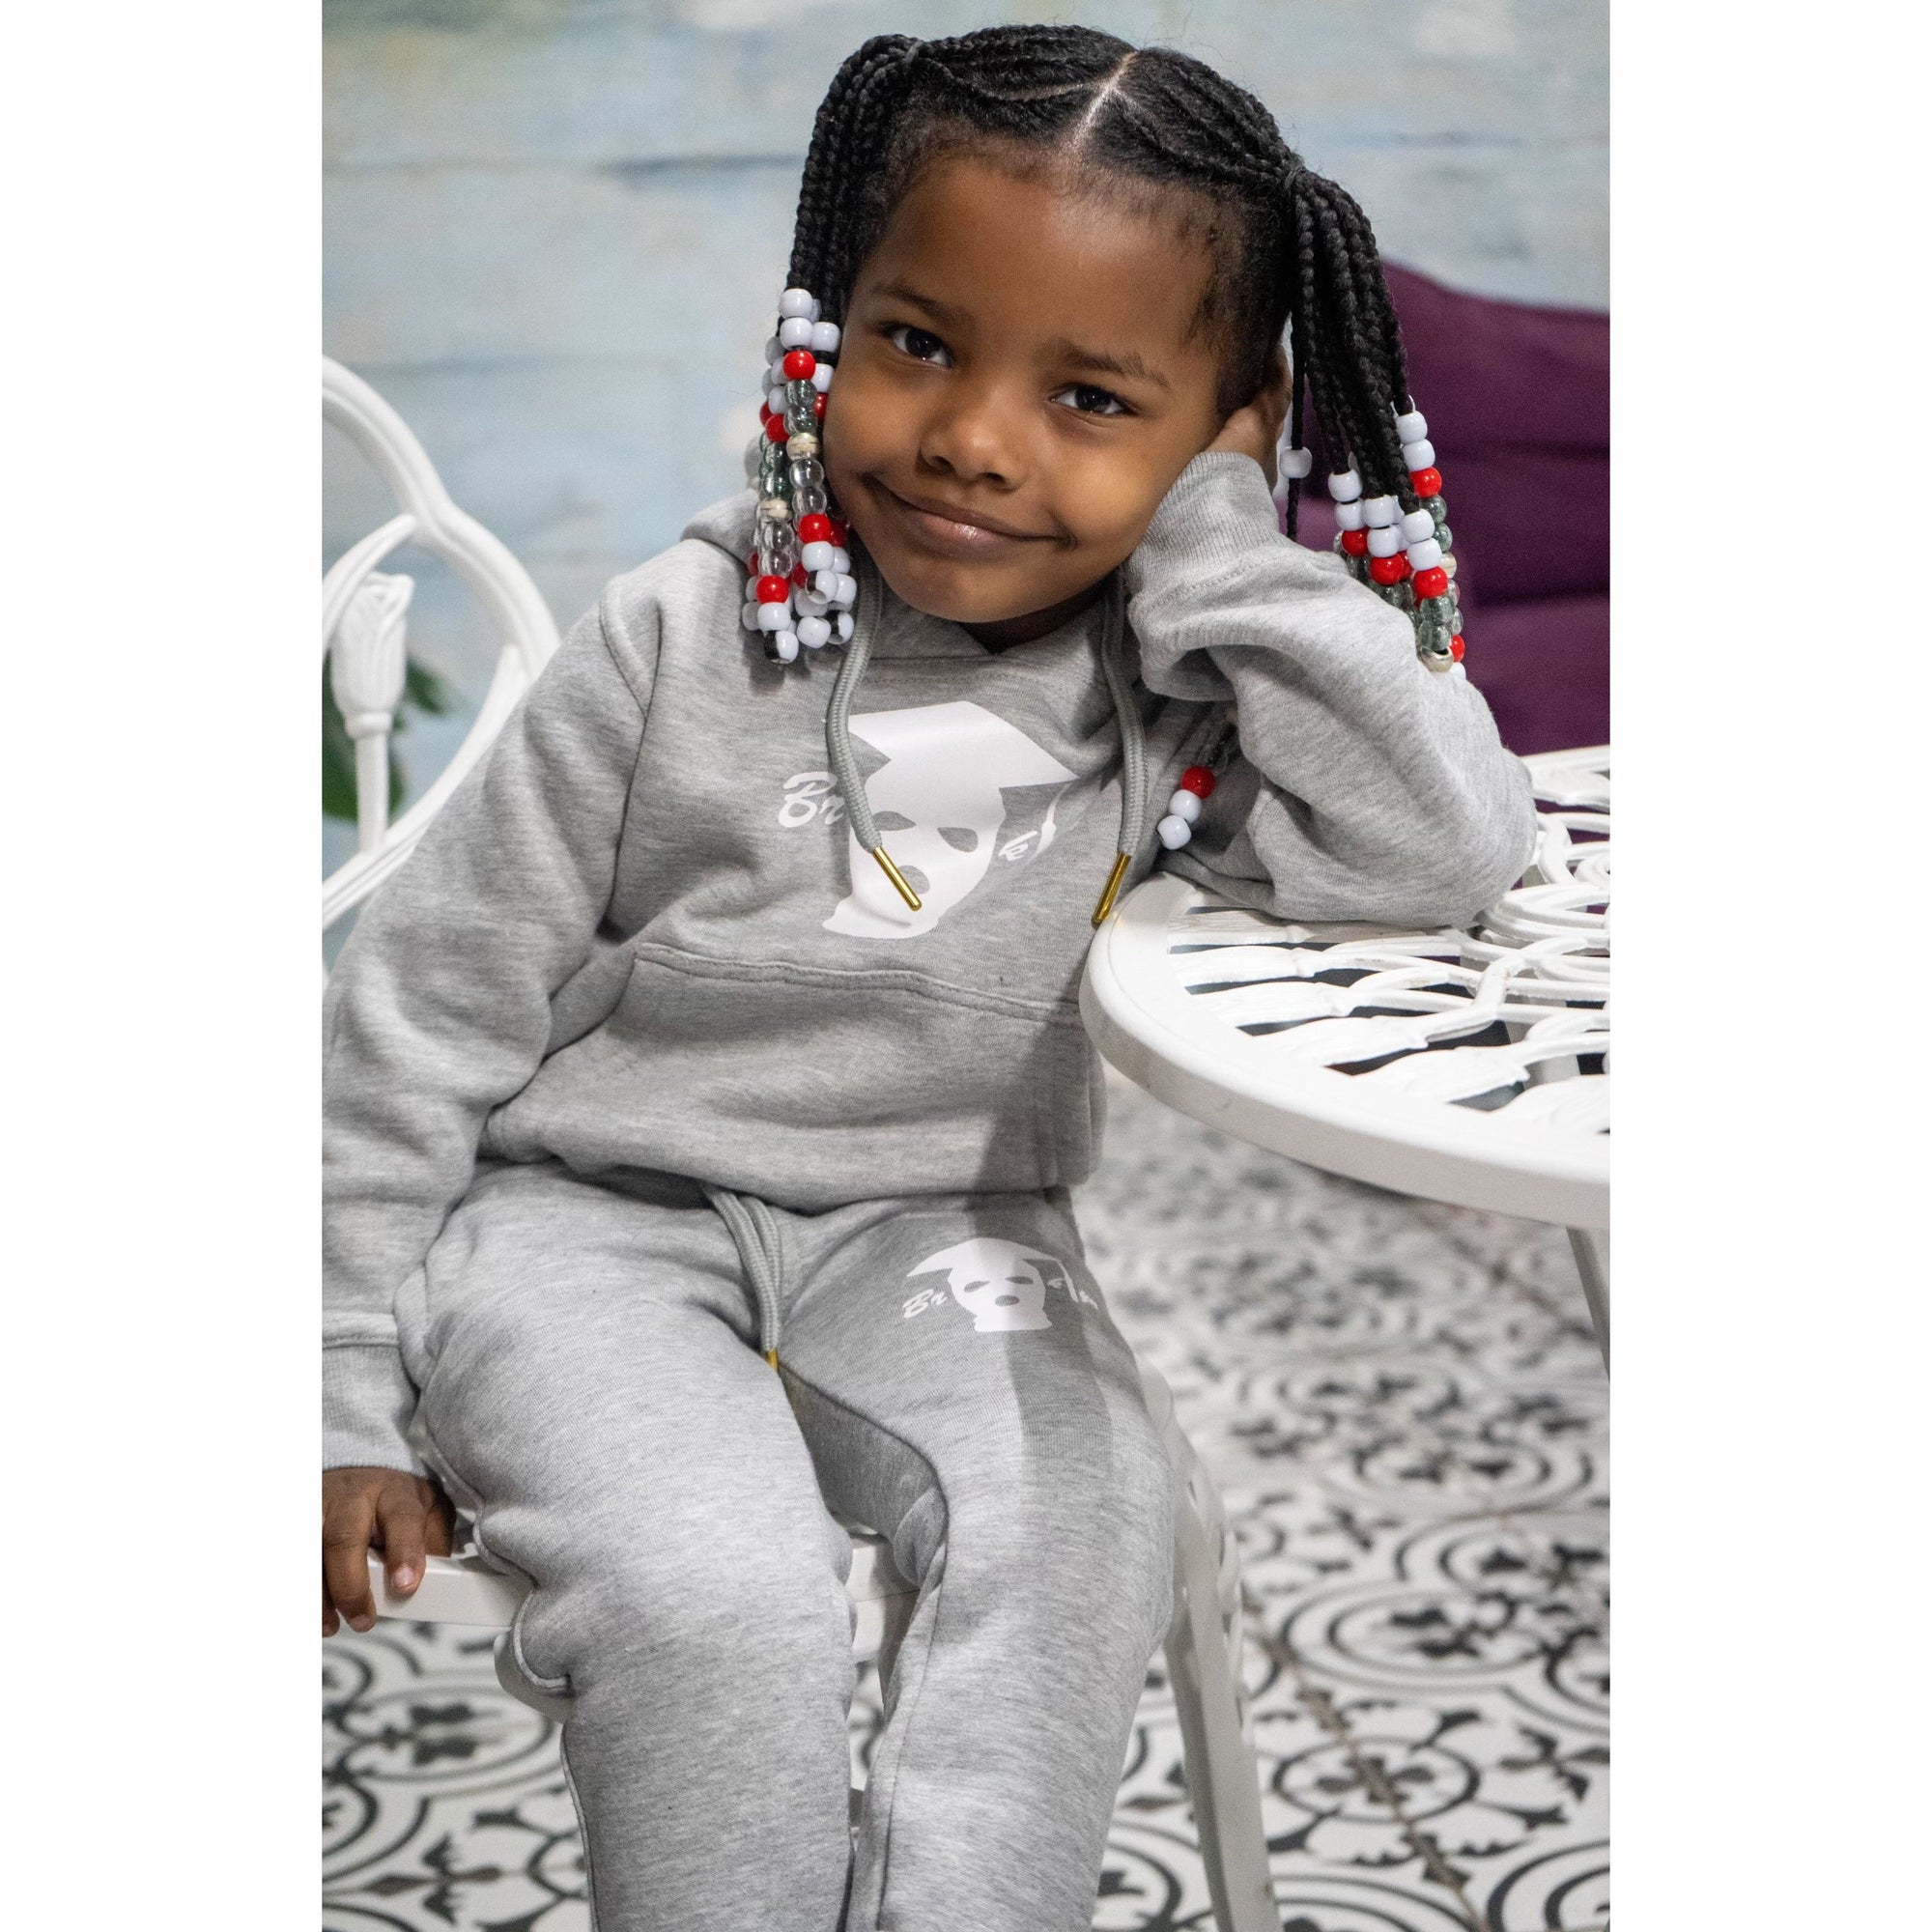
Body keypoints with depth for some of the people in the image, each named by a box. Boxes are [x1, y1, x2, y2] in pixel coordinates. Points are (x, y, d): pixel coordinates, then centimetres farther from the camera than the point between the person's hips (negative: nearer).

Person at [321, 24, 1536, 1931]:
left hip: (934, 1235, 3)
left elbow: (1449, 847, -22)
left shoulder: (1167, 688, -5)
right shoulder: (689, 644, -11)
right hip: (588, 1212, -2)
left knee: (1078, 1528, -25)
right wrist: (351, 1401, -5)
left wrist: (1218, 542, -21)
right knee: (722, 1594, -27)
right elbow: (425, 1008, -5)